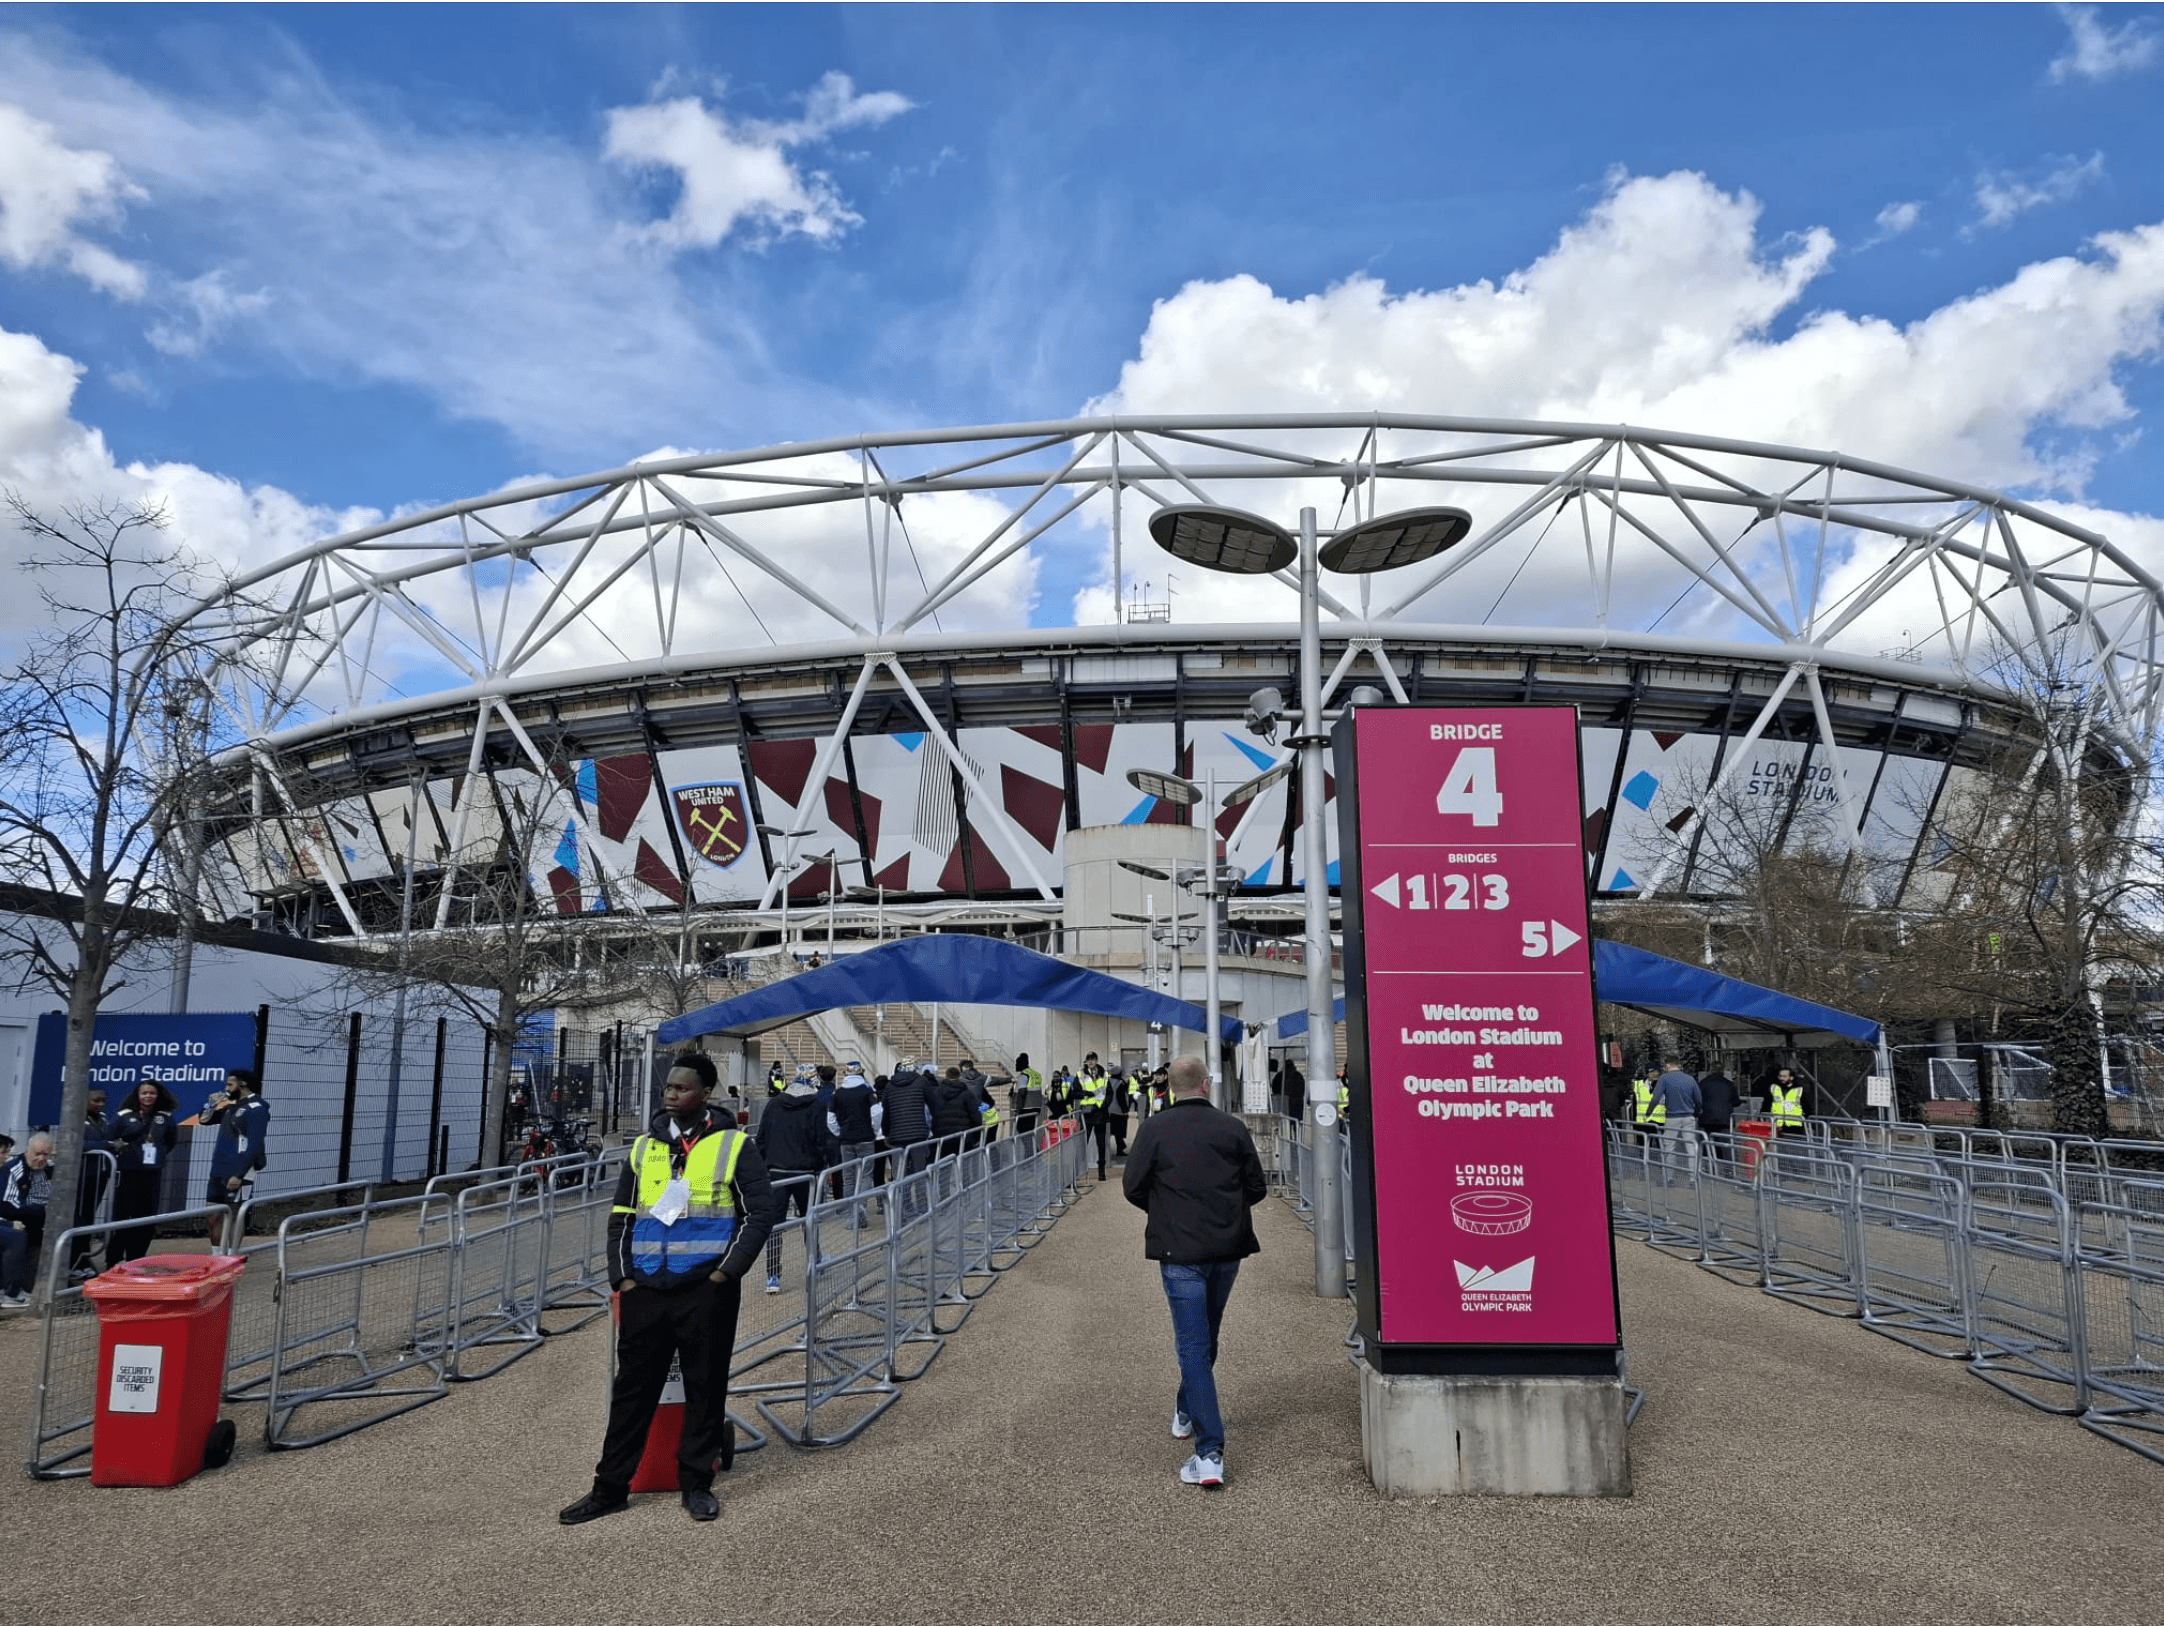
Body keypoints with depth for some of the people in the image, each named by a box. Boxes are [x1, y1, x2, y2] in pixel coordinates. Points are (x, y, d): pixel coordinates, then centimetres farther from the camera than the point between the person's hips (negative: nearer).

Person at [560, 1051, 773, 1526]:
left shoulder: (734, 1146, -2)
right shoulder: (644, 1147, 10)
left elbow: (760, 1212, -3)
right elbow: (620, 1215, 14)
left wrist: (726, 1272, -10)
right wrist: (622, 1277, 4)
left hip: (706, 1292, -3)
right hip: (646, 1291, 3)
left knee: (705, 1388, 6)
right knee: (632, 1388, 8)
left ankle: (696, 1484, 19)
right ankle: (610, 1488, 19)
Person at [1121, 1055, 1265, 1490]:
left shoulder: (1155, 1128, -7)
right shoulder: (1233, 1127, 0)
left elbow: (1133, 1188, -3)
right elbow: (1257, 1188, 5)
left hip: (1179, 1249, -3)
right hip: (1228, 1247, 3)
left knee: (1193, 1345, -2)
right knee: (1205, 1336, 22)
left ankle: (1210, 1454, -8)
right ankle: (1187, 1411, 43)